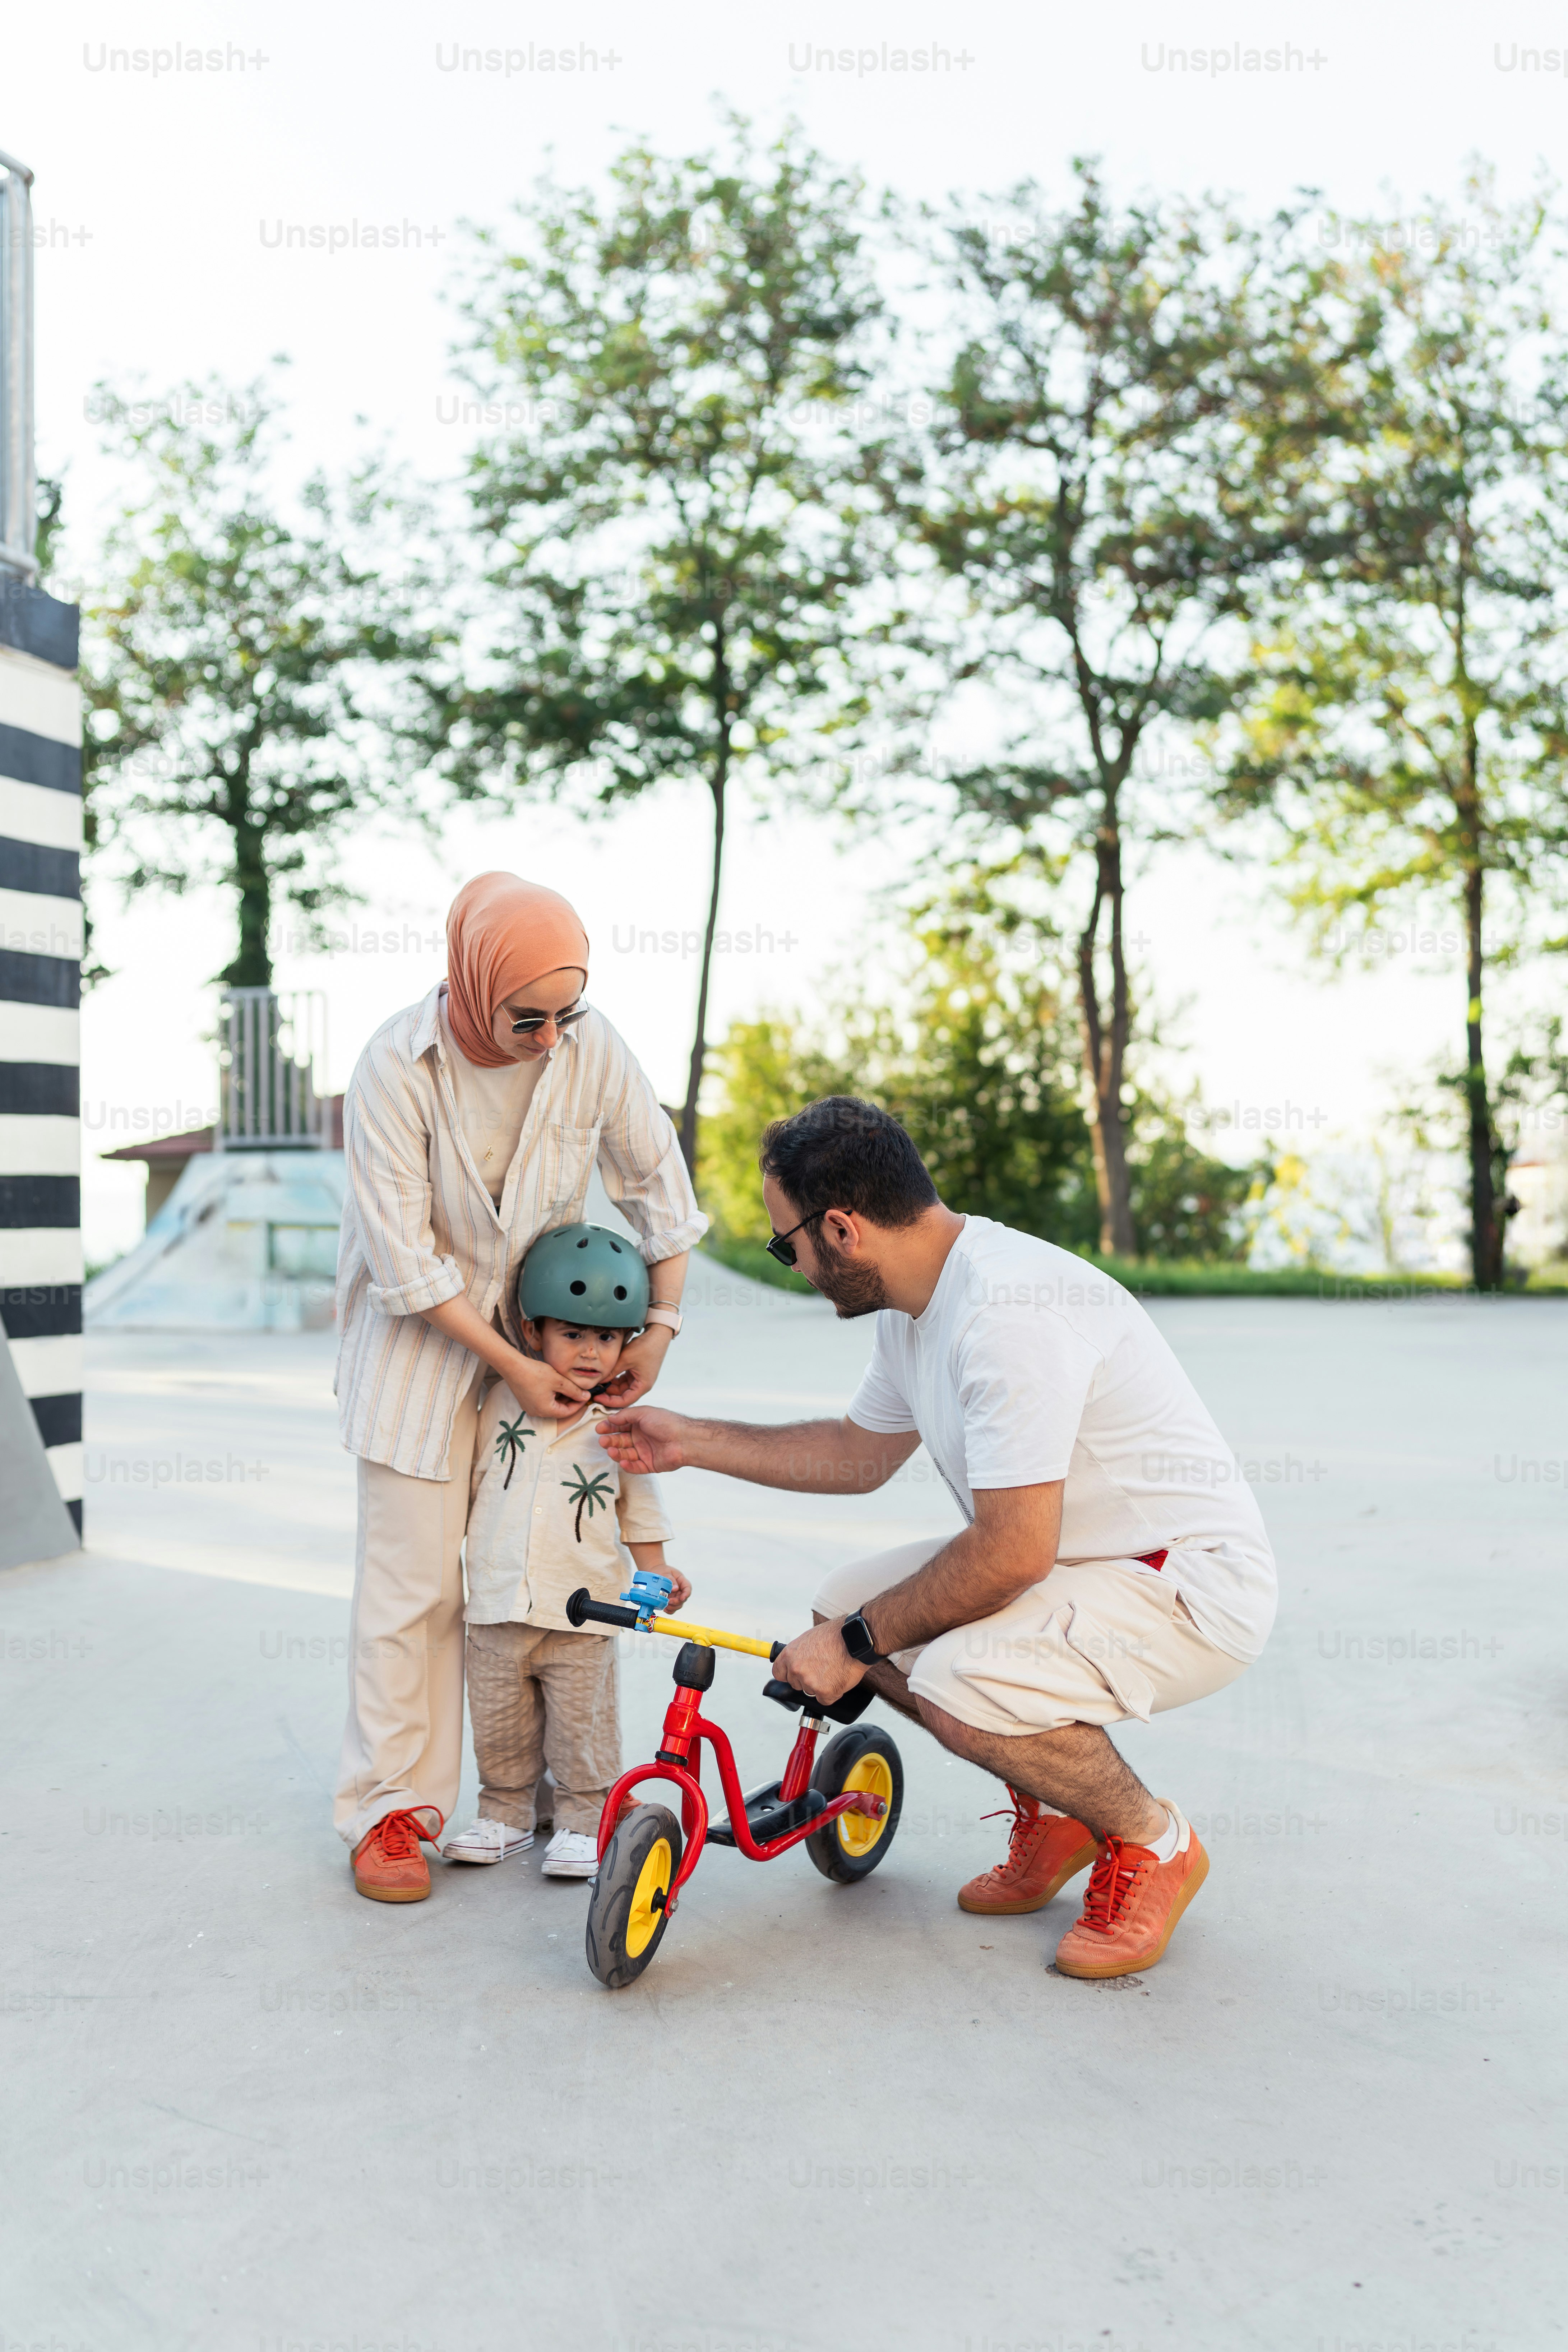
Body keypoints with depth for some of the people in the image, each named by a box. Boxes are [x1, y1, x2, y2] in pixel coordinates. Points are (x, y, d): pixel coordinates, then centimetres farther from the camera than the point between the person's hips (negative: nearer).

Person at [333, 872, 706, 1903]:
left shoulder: (595, 1048, -14)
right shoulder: (397, 1067, -23)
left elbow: (658, 1180, 1)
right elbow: (405, 1261, -20)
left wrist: (662, 1323, -2)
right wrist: (511, 1366, -20)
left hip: (553, 1324, 3)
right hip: (426, 1335, -3)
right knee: (416, 1576, -3)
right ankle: (391, 1805, 10)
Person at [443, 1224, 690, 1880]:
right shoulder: (500, 1401, 2)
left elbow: (640, 1508, 7)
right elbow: (467, 1480, 12)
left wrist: (655, 1571, -1)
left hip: (582, 1614, -2)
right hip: (496, 1609, 2)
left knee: (583, 1727, 4)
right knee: (497, 1725, 12)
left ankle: (583, 1822, 20)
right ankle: (504, 1816, 29)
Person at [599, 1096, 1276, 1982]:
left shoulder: (1008, 1309, -27)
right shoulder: (917, 1302, 5)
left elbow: (1012, 1551, -30)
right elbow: (860, 1453, 21)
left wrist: (859, 1643, -18)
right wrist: (692, 1441, 20)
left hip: (1195, 1583, -10)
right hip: (1083, 1559, 10)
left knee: (963, 1686, -31)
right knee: (849, 1601, 5)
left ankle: (1154, 1843, -1)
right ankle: (1054, 1812, 18)